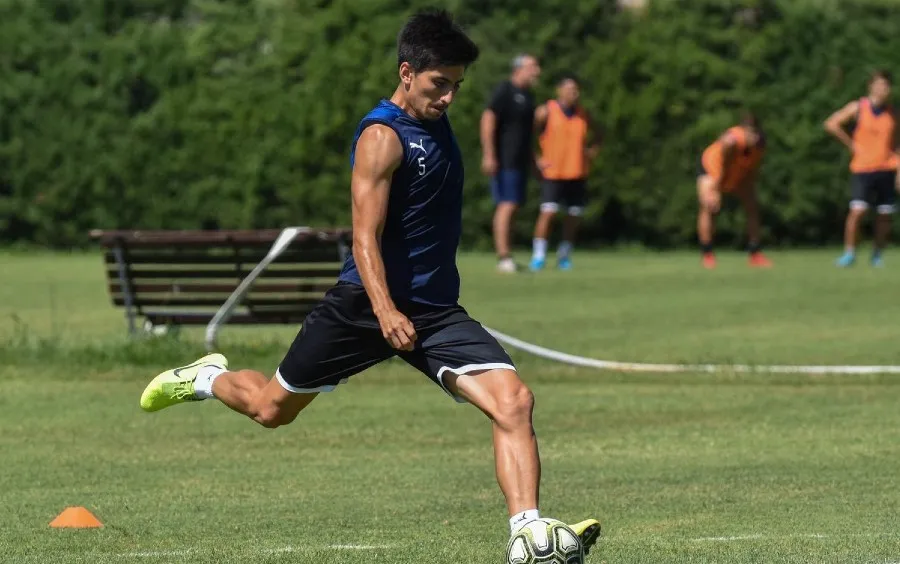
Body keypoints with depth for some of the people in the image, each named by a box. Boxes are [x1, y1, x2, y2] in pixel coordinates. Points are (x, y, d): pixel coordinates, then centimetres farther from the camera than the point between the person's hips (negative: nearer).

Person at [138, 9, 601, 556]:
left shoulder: (436, 121, 10)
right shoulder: (382, 136, -16)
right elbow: (366, 238, -23)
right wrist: (385, 311, -36)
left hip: (436, 311, 6)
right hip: (367, 305, -6)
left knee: (514, 401, -18)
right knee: (273, 408, 11)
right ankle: (207, 378, 45)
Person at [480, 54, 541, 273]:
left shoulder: (528, 96, 16)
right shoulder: (504, 91, -11)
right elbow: (487, 120, -17)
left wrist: (532, 158, 24)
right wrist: (488, 155, -23)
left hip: (520, 161, 9)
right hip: (504, 161, -9)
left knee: (512, 206, 8)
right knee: (507, 205, -14)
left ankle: (502, 257, 12)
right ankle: (503, 257, -17)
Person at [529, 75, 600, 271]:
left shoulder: (582, 115, 7)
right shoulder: (546, 112, -6)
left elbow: (596, 137, 23)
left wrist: (592, 152, 7)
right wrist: (536, 159, -7)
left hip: (577, 174, 4)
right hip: (552, 173, -4)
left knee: (573, 215, 4)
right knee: (547, 212, -14)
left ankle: (564, 255, 18)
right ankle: (538, 256, -8)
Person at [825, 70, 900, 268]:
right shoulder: (858, 108, -1)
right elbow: (831, 124, -5)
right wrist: (852, 145, -6)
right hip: (862, 168, -3)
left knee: (884, 215, 2)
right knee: (857, 211, -13)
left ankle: (878, 255, 17)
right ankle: (849, 253, -1)